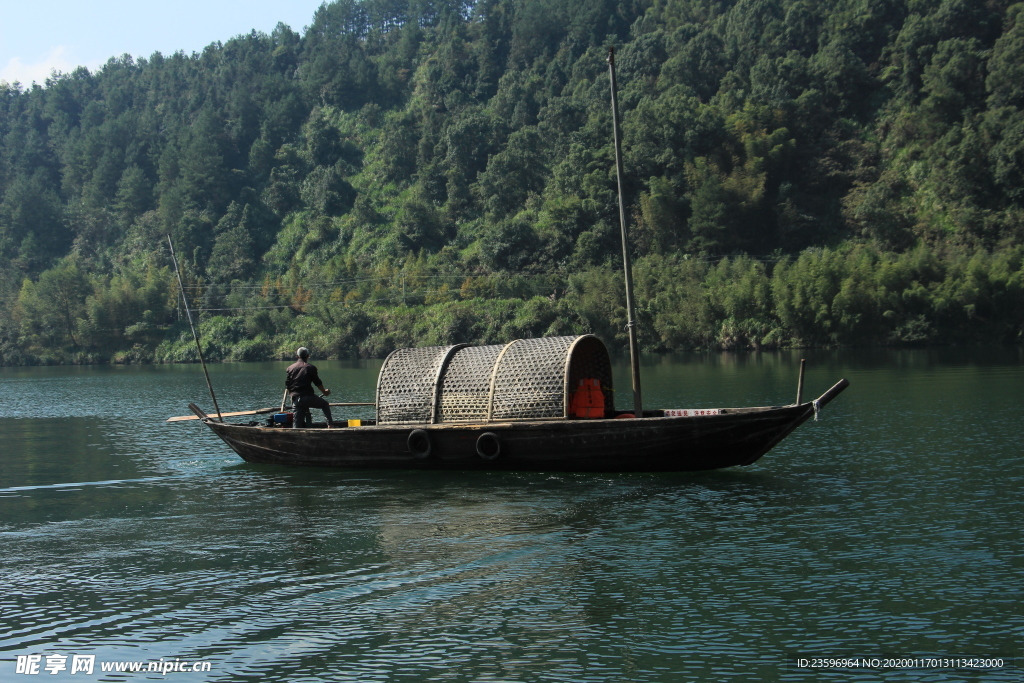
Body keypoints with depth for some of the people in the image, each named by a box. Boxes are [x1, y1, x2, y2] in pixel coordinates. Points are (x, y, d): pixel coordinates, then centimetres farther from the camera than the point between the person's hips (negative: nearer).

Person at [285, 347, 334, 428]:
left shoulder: (290, 368, 12)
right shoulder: (311, 367, 2)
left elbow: (287, 385, 12)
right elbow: (318, 383, 6)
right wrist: (324, 392, 23)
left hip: (296, 399, 3)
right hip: (308, 396, -3)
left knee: (297, 422, 5)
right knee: (325, 404, 18)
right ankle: (330, 424, 5)